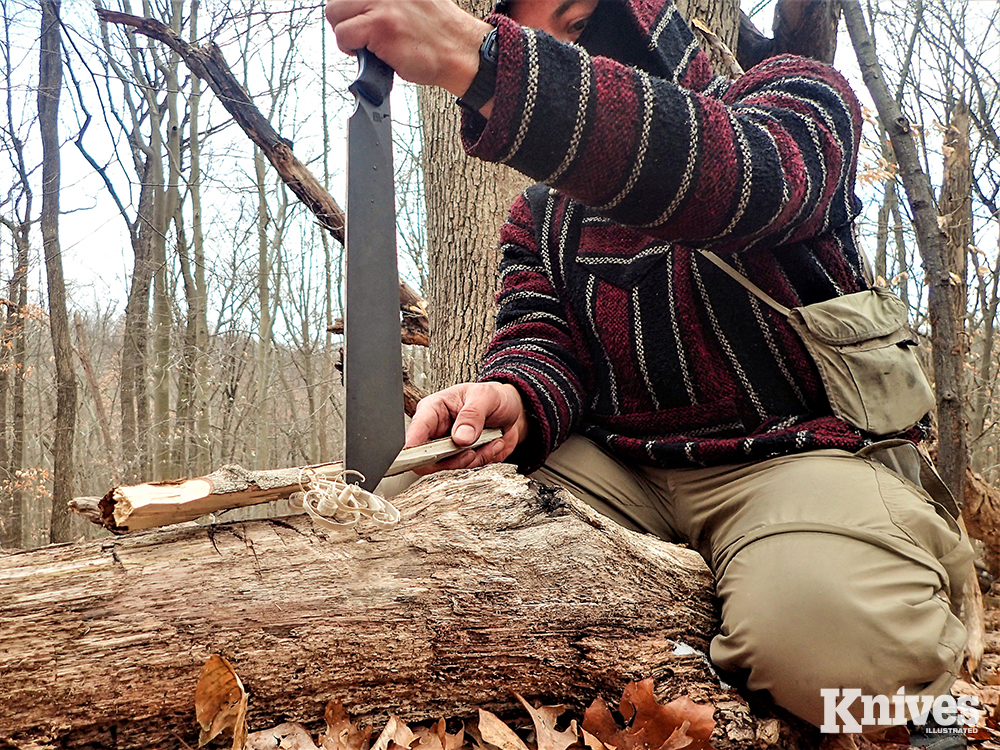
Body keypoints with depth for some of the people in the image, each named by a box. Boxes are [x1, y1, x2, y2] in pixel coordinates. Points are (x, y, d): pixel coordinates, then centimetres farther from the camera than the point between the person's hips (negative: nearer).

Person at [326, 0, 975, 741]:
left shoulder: (793, 97, 2)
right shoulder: (538, 219, 18)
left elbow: (737, 178, -22)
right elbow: (541, 340, 3)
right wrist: (514, 400, -25)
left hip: (805, 449, -4)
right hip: (617, 461, 5)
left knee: (834, 631, -35)